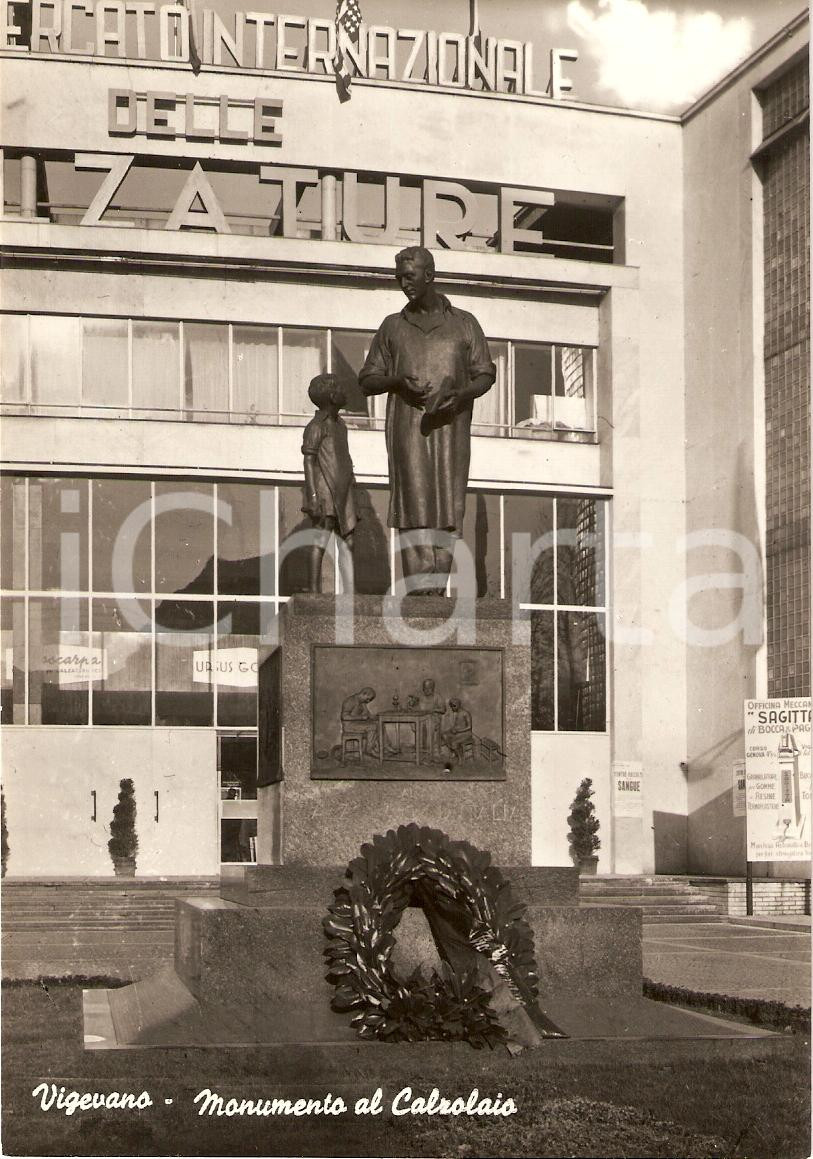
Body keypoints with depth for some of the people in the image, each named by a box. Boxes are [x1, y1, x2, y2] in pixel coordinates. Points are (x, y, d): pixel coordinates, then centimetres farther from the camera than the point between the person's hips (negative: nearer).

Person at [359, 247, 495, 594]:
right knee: (415, 501, -12)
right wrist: (397, 380, -5)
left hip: (450, 425, 0)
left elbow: (485, 374, 12)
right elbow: (367, 380, 17)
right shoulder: (393, 326, 17)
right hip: (407, 424, 0)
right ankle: (420, 586, -17)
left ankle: (437, 585, -5)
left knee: (448, 504, -6)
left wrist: (463, 394, -10)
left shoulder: (464, 323, 15)